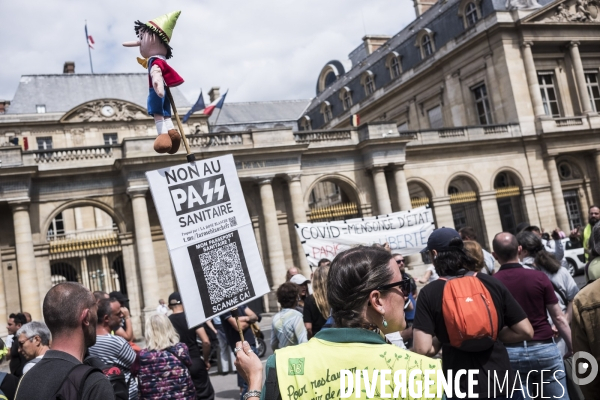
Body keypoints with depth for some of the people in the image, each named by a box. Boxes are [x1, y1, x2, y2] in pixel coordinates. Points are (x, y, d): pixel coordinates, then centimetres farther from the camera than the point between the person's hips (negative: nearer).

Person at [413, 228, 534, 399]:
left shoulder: (429, 293, -10)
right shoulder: (492, 283, -2)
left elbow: (422, 349, -17)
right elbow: (526, 331, 0)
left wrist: (440, 340, 3)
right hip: (502, 384, 3)